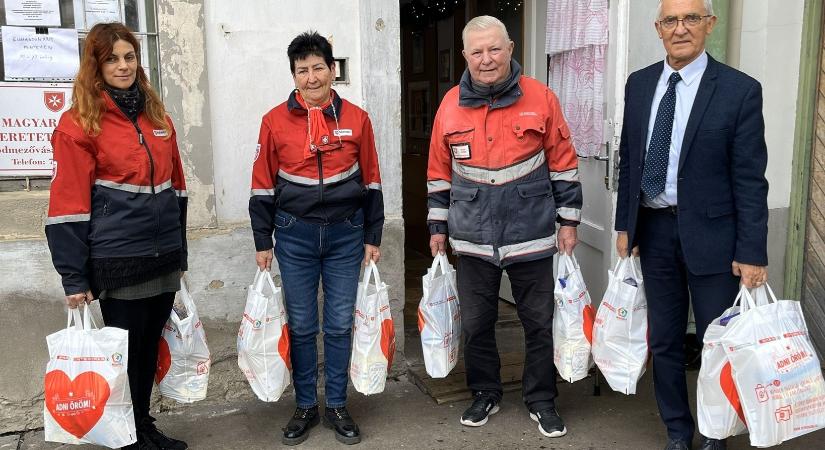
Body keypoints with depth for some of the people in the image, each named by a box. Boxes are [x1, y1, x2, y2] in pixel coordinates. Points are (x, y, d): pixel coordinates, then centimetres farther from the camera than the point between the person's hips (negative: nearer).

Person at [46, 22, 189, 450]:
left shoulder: (157, 116, 10)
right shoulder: (79, 123, -9)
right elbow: (68, 205, -11)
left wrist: (178, 251, 16)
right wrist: (74, 278, -11)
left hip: (163, 259, 6)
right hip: (119, 264, -5)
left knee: (150, 347, 17)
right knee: (126, 351, 8)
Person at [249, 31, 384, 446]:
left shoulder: (356, 119, 0)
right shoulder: (275, 121, -2)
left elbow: (370, 182, 5)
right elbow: (263, 186, 2)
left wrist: (372, 237, 5)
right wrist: (262, 242, 2)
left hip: (346, 233, 1)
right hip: (294, 236, 0)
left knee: (340, 325, 8)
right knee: (301, 326, 8)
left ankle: (336, 406, 23)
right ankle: (305, 406, 24)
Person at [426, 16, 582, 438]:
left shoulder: (540, 98, -5)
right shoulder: (451, 104, 1)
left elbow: (563, 163, 1)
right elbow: (439, 172, 9)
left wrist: (568, 221, 0)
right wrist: (438, 226, 9)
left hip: (531, 236, -1)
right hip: (472, 238, 2)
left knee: (539, 323, 9)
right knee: (475, 323, 12)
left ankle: (541, 400, 27)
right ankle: (485, 393, 32)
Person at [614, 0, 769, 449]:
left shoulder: (740, 90, -8)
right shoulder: (639, 83, 5)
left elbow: (750, 179, -10)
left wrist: (751, 253, -12)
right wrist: (625, 224, 8)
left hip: (710, 234, -4)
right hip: (653, 229, 4)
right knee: (664, 341, 14)